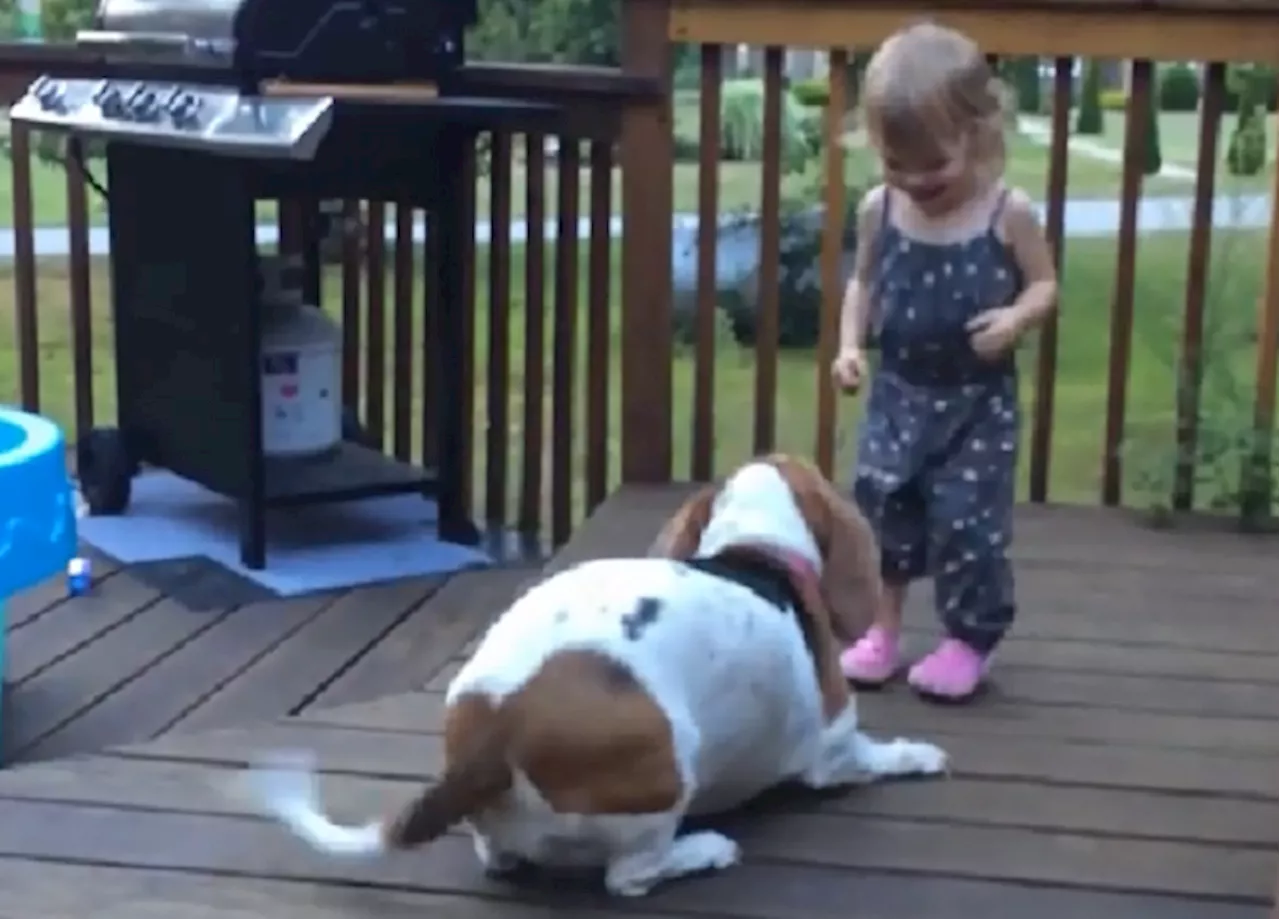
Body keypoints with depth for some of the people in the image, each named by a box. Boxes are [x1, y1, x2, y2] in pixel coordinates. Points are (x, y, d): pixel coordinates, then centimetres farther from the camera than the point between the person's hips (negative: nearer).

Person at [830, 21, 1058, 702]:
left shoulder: (1009, 213, -13)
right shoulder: (878, 210, -4)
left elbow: (1045, 283, -4)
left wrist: (1017, 318, -25)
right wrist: (850, 344, -5)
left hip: (979, 402, -3)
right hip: (897, 394, 3)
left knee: (968, 520, -2)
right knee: (879, 508, 5)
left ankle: (969, 640, 16)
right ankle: (882, 628, 22)